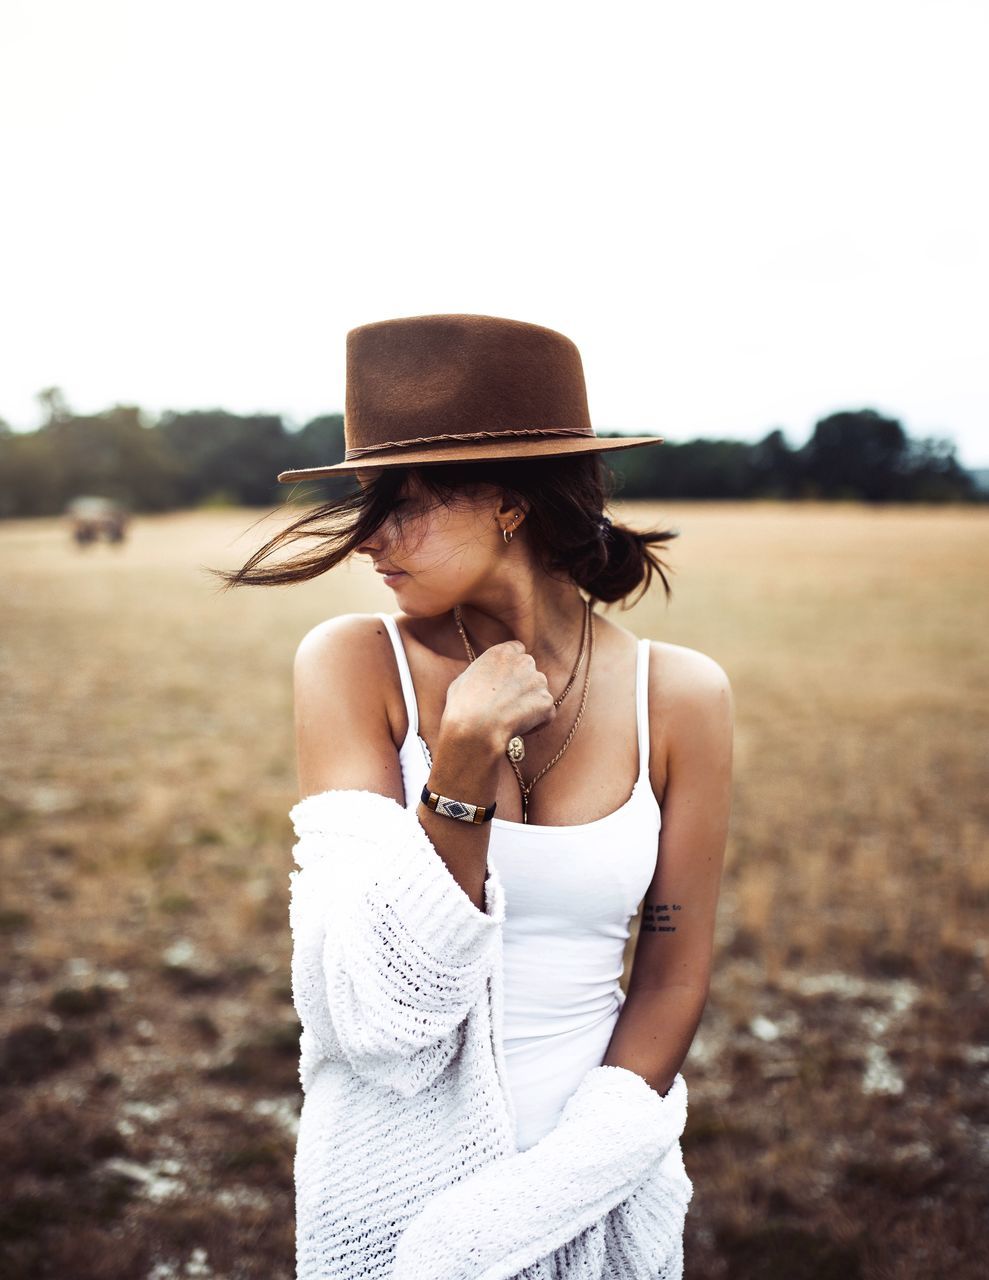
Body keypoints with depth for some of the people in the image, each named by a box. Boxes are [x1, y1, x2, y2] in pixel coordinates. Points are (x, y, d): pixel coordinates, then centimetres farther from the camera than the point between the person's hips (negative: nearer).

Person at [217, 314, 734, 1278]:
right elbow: (381, 991, -17)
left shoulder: (678, 694, -11)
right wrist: (463, 763, -29)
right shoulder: (352, 664, -15)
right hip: (394, 1163, -1)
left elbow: (674, 975, -4)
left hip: (586, 1161, 1)